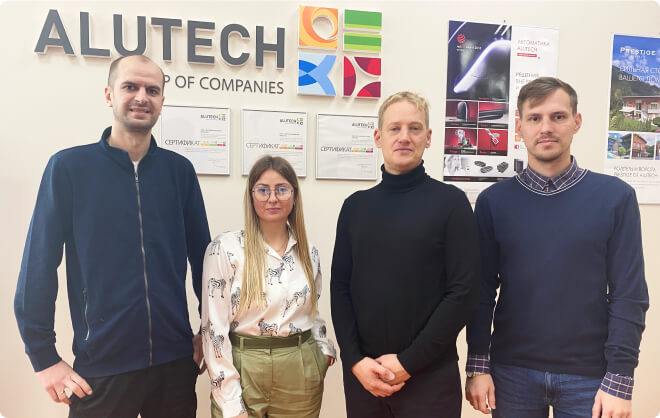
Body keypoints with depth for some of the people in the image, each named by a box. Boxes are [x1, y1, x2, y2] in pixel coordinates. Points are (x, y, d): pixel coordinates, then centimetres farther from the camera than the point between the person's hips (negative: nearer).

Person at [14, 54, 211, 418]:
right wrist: (44, 357, -5)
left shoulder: (179, 170, 2)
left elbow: (201, 254, 5)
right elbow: (39, 264, -5)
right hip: (100, 367, -2)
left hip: (175, 360, 3)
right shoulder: (69, 166, -5)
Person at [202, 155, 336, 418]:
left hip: (301, 375, 4)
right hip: (243, 369, -4)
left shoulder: (308, 252, 4)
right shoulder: (225, 249, -10)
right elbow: (214, 327, -11)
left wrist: (325, 349, 1)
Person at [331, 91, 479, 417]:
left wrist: (409, 362, -12)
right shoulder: (355, 206, 6)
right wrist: (354, 359, -6)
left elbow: (463, 293, -10)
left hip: (430, 375, -3)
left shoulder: (451, 202, -5)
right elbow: (340, 287, 4)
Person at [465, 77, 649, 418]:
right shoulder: (493, 200, -2)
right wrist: (478, 365, -3)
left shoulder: (615, 197, -4)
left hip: (588, 375, 0)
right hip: (512, 371, 1)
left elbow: (629, 294, -4)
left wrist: (619, 379, -7)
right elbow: (482, 290, 0)